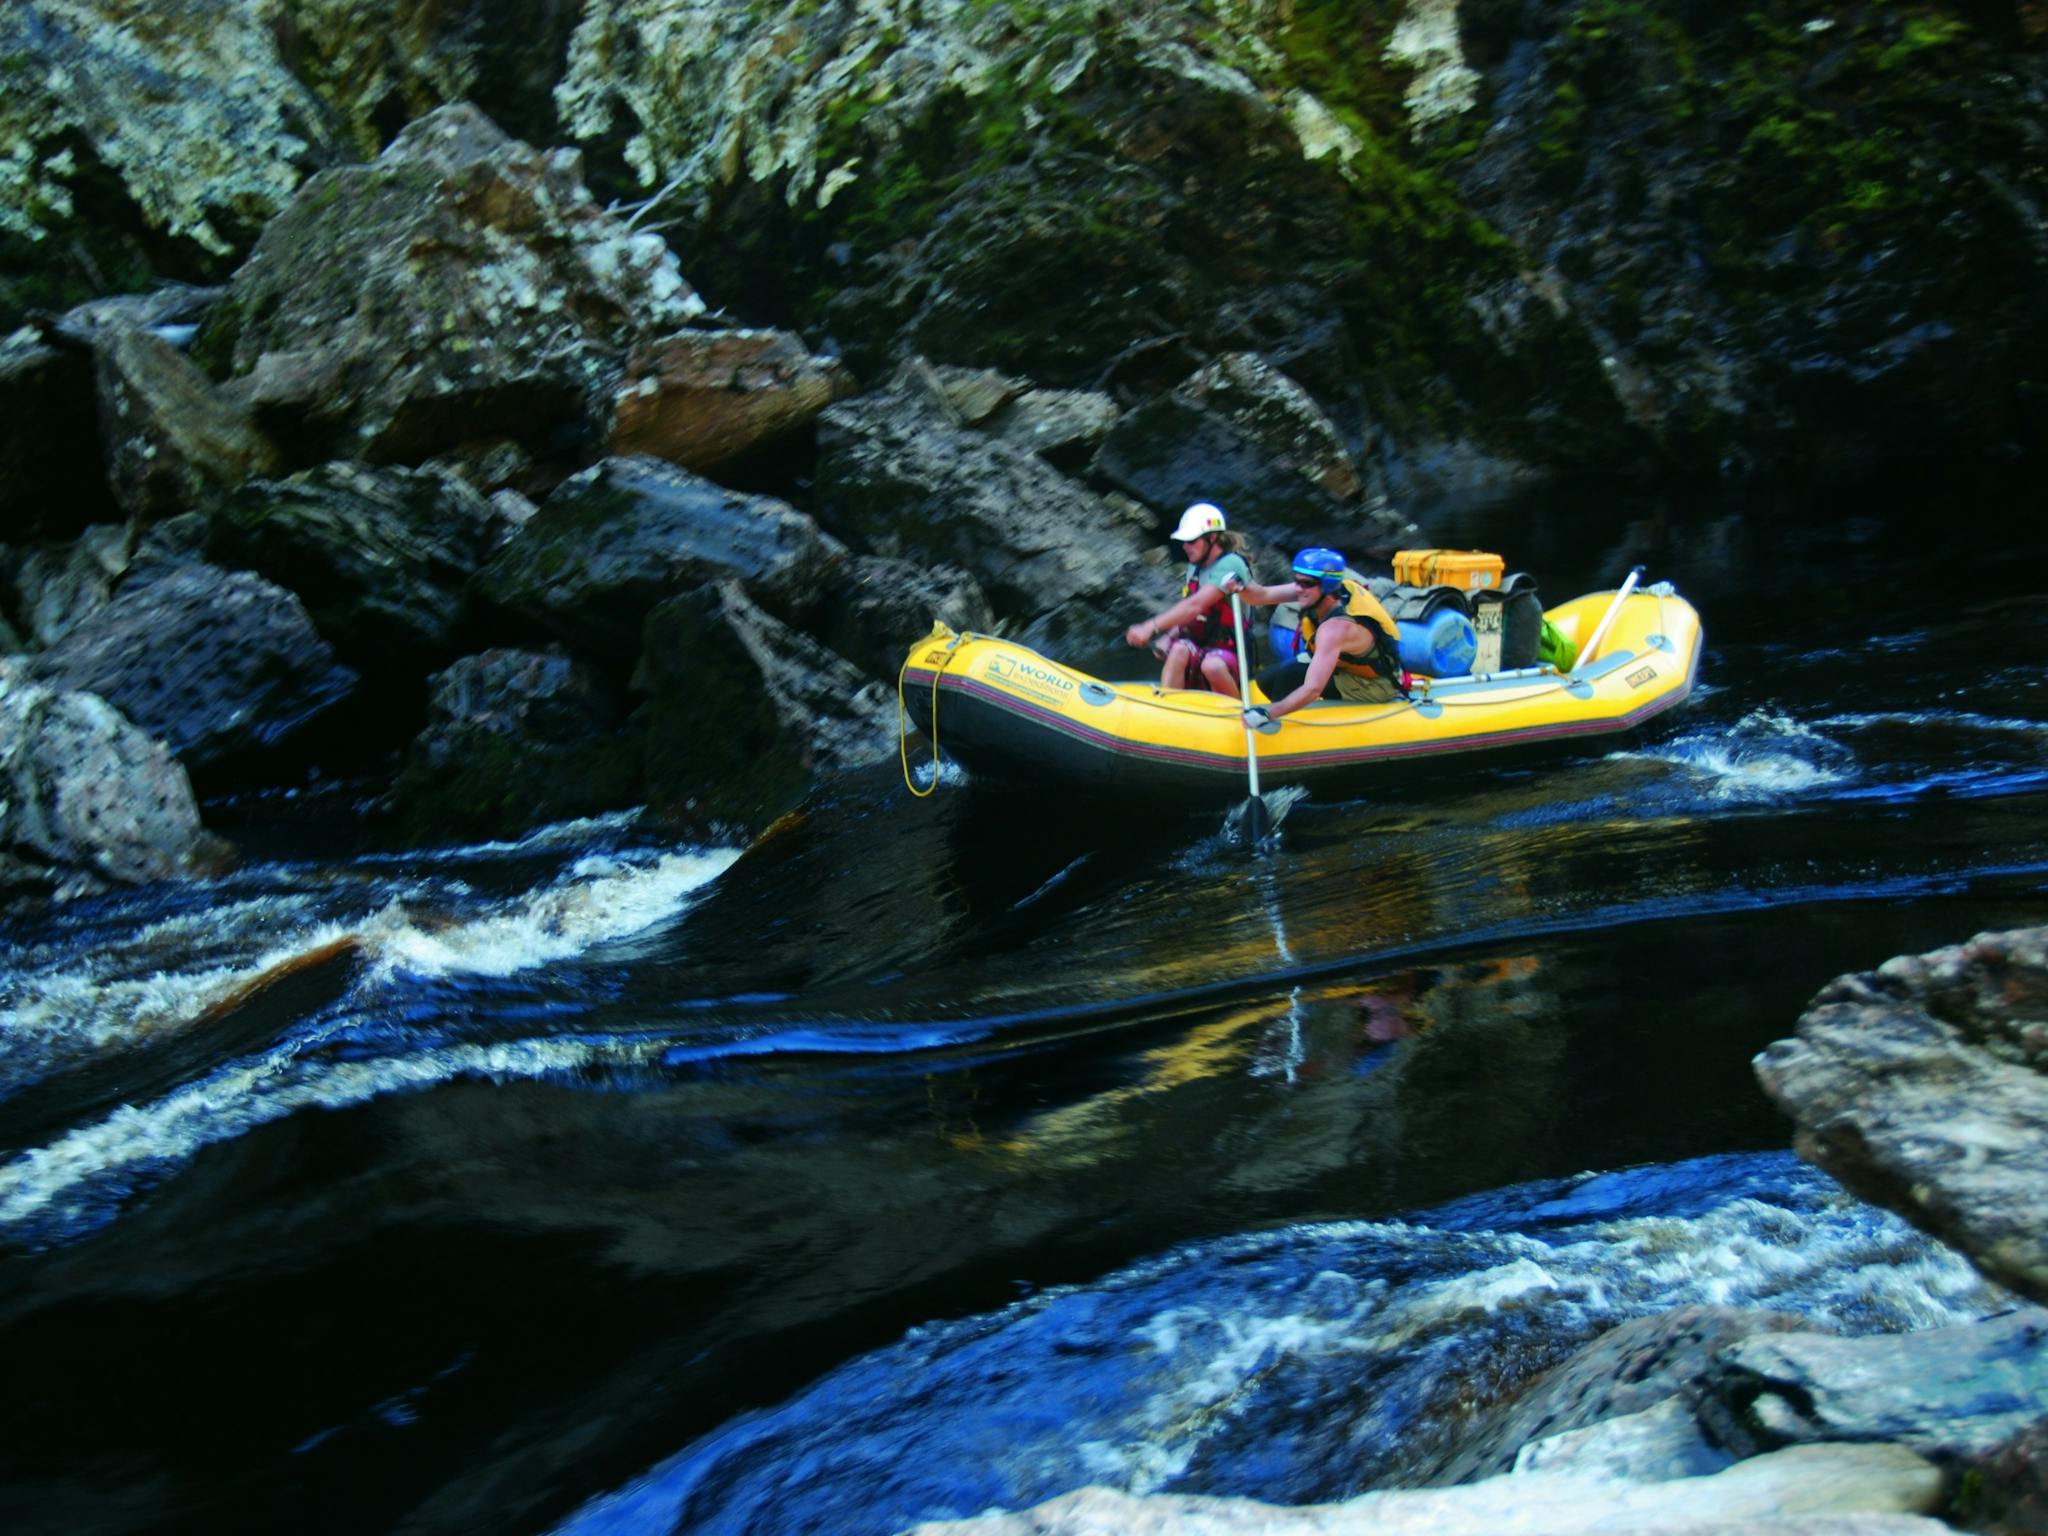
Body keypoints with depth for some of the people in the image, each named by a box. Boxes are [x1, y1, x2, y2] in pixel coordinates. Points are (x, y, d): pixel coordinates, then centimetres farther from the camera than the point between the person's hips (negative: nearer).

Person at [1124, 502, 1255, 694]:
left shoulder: (1230, 565, -14)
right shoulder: (1195, 567, 12)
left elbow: (1195, 606, -26)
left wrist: (1151, 627, -33)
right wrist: (1169, 636, -6)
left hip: (1228, 656, -6)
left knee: (1212, 666, -38)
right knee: (1179, 649, -28)